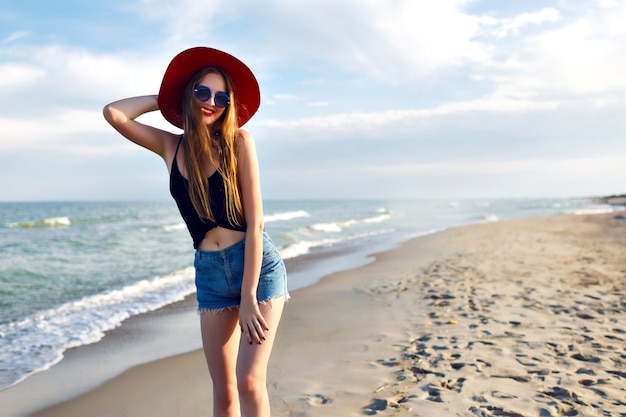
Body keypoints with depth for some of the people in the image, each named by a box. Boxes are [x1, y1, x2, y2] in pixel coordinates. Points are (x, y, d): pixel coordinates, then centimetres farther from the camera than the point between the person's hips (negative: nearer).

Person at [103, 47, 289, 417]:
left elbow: (255, 222, -12)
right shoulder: (171, 146, 5)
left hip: (259, 266, -4)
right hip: (209, 272, 4)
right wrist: (165, 99, 4)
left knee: (249, 382, -11)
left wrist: (249, 297, -15)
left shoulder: (239, 141, -9)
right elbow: (113, 114, -4)